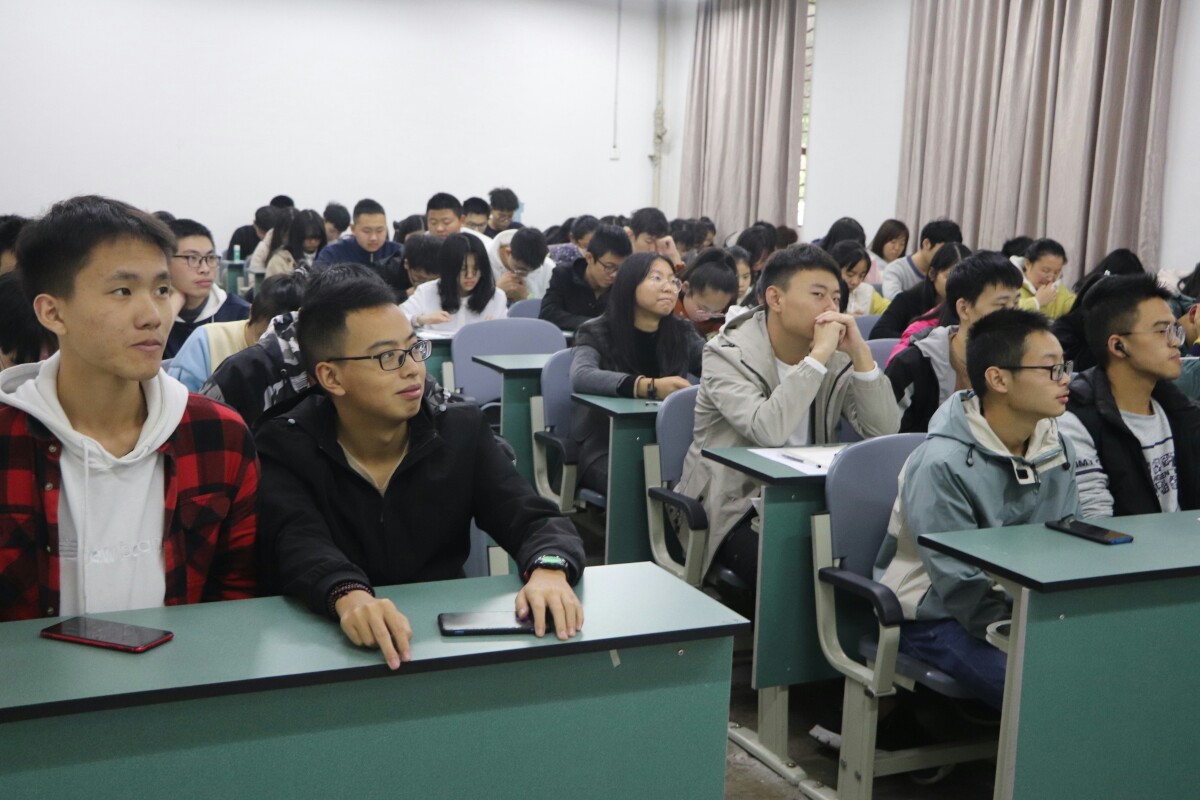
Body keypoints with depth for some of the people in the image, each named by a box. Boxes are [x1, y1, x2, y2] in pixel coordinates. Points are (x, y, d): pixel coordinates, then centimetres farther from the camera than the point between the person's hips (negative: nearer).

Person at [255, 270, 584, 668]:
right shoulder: (284, 447, -3)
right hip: (332, 646, -1)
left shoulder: (462, 431, 4)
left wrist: (549, 570, -27)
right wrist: (348, 595, -42)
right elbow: (299, 544, -19)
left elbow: (535, 520, -3)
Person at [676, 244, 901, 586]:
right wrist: (819, 355, -25)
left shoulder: (837, 357, 4)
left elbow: (884, 431, -6)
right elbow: (768, 430, -29)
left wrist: (861, 352, -14)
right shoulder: (727, 353, -11)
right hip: (735, 510, -5)